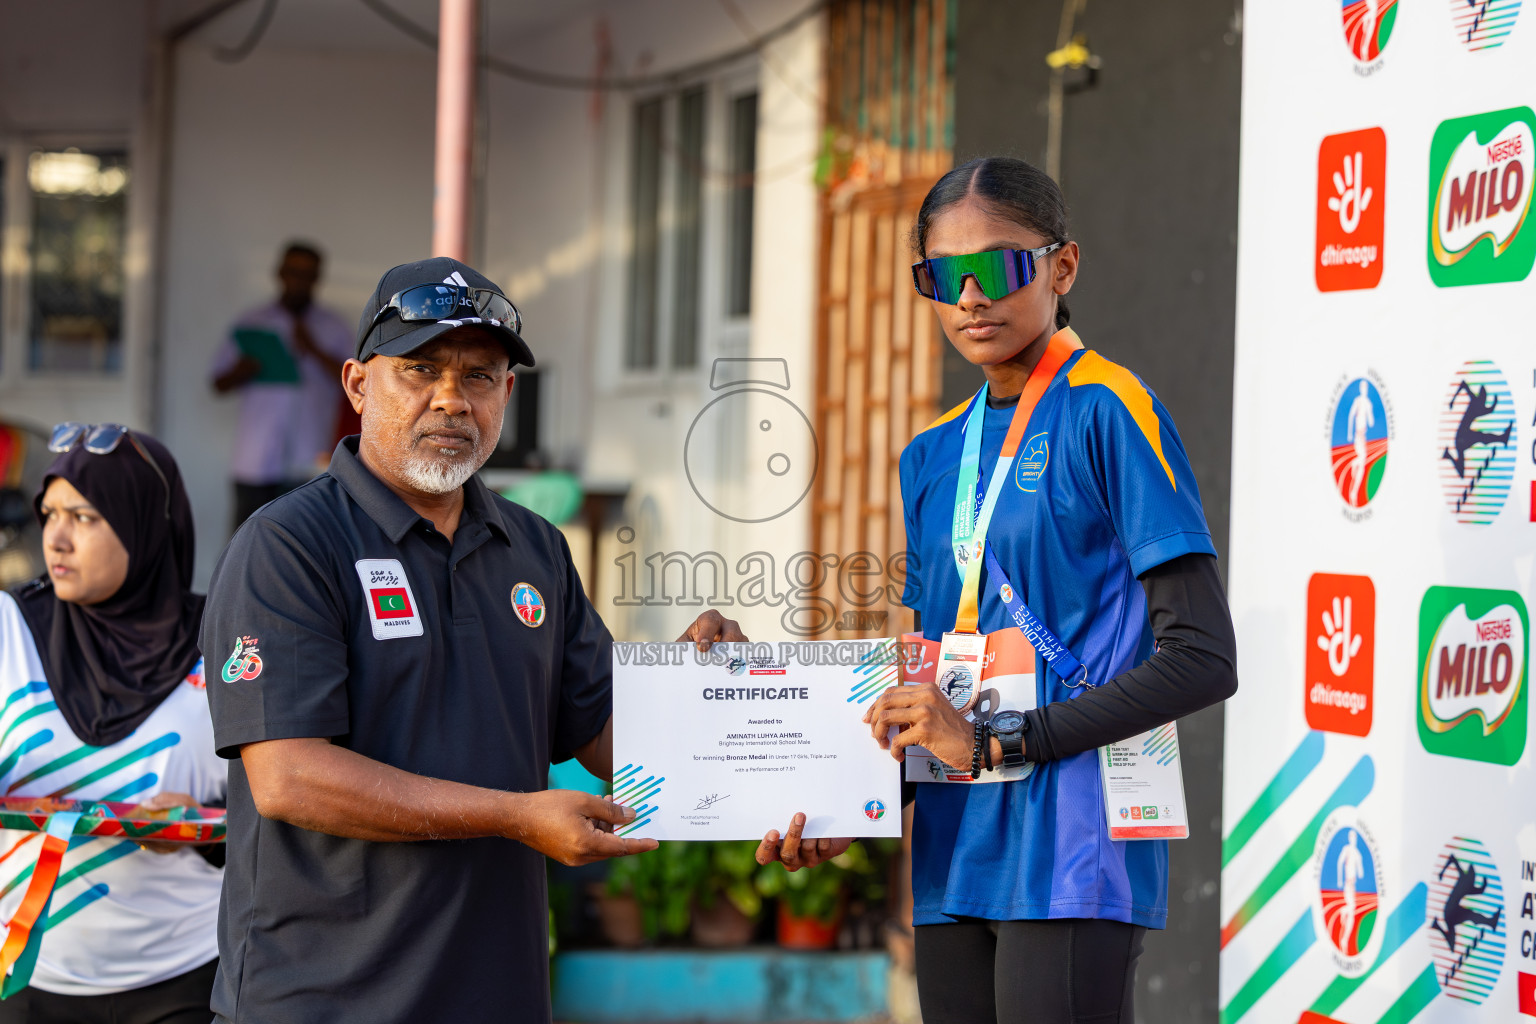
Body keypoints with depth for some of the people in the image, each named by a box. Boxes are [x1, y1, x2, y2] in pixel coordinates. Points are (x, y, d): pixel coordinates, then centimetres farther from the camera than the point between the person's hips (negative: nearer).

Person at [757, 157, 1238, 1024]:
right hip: (954, 860, 6)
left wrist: (995, 742, -13)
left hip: (1073, 856, -6)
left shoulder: (1108, 411, -5)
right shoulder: (932, 456, 15)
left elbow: (1203, 659, -12)